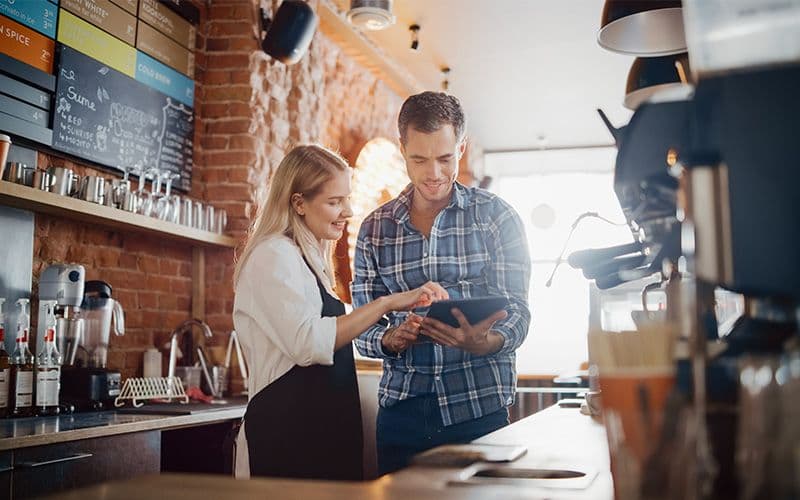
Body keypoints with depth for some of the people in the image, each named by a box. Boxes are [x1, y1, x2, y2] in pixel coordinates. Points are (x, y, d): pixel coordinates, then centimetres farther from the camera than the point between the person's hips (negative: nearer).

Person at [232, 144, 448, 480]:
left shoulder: (308, 258, 18)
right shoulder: (273, 256, -12)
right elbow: (308, 343, -26)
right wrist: (387, 303, -23)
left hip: (326, 429, 9)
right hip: (288, 431, -9)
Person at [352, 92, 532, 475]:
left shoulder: (496, 216, 0)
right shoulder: (374, 230, 6)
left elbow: (517, 315, -5)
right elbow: (362, 330, 6)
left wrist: (481, 342, -27)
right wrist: (391, 338, -17)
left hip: (480, 409, -1)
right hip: (401, 411, 2)